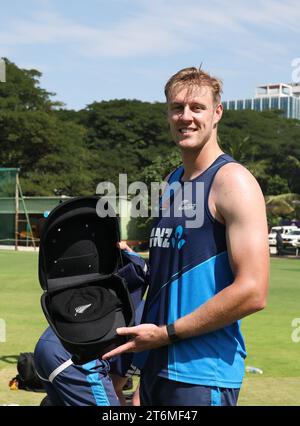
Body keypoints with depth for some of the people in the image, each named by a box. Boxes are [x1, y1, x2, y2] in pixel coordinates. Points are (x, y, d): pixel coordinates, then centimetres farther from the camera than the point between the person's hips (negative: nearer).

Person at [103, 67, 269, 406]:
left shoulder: (232, 181, -11)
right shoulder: (172, 183, 13)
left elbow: (252, 292, -19)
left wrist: (165, 333, -14)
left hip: (203, 375, -7)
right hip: (155, 366, 7)